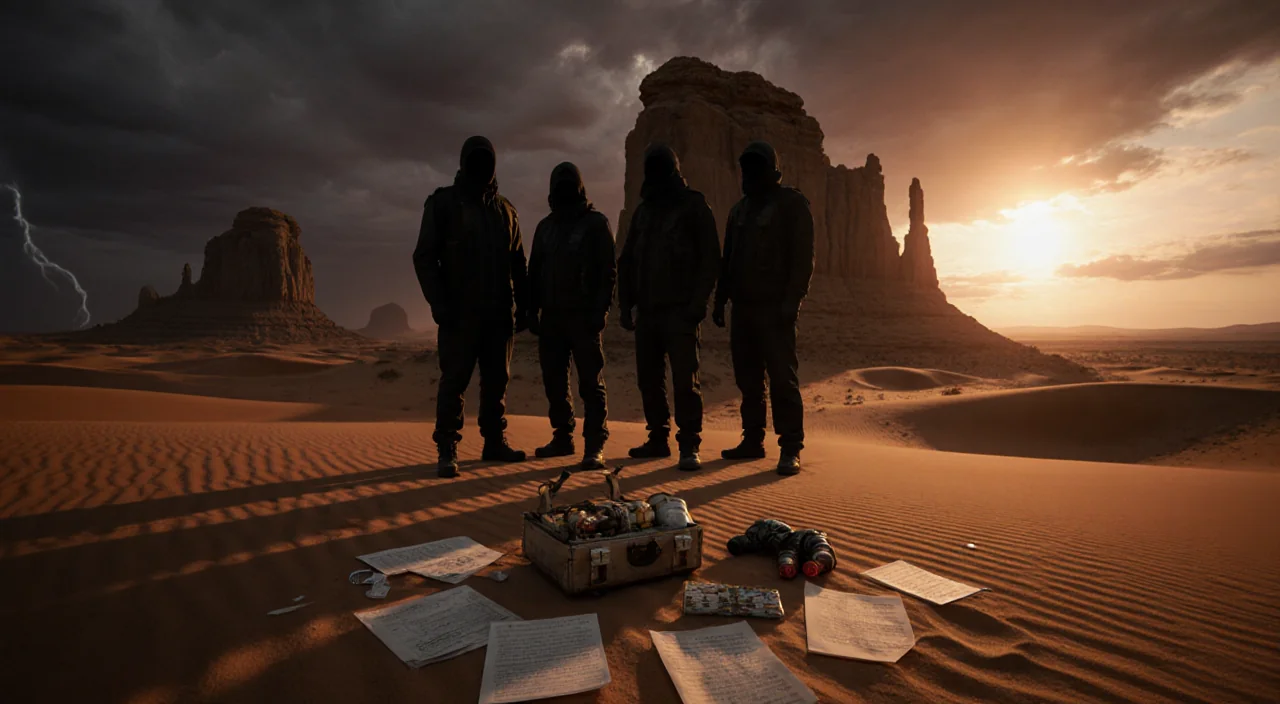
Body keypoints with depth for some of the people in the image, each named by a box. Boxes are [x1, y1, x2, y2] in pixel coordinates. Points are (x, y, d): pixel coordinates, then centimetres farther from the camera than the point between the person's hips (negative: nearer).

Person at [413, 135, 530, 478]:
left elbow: (517, 262, 18)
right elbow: (424, 257, -2)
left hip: (499, 312, 4)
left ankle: (494, 442, 20)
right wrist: (439, 304, -12)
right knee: (454, 379, -4)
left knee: (496, 379, 9)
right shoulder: (443, 202, 3)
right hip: (460, 312, -4)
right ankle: (447, 450, 3)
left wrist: (521, 304, 9)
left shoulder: (505, 209, 16)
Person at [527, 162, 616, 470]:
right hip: (551, 316, 6)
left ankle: (595, 446, -3)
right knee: (554, 381, 8)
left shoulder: (596, 223, 2)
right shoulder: (545, 226, 17)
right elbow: (534, 270, 18)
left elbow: (609, 270, -4)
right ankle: (562, 438, 20)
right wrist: (532, 309, 10)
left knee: (591, 383, -6)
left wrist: (601, 309, -13)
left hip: (584, 316, -5)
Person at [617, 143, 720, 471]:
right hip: (647, 309, 6)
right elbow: (626, 261, 19)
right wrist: (626, 303, 10)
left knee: (685, 379, -8)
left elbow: (710, 259, -5)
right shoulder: (643, 210, 18)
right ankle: (658, 438, 19)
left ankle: (689, 446, -2)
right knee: (648, 378, 8)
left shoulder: (694, 206, 2)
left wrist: (698, 302, -14)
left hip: (681, 310, -6)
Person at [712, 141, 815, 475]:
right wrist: (720, 299, 16)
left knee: (783, 378, -7)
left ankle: (791, 448, -1)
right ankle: (752, 440, 18)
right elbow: (727, 259, 22)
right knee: (747, 378, 9)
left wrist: (792, 300, -18)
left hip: (775, 309, -7)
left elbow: (803, 257, -9)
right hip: (743, 307, 7)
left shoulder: (792, 204, 0)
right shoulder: (740, 209, 21)